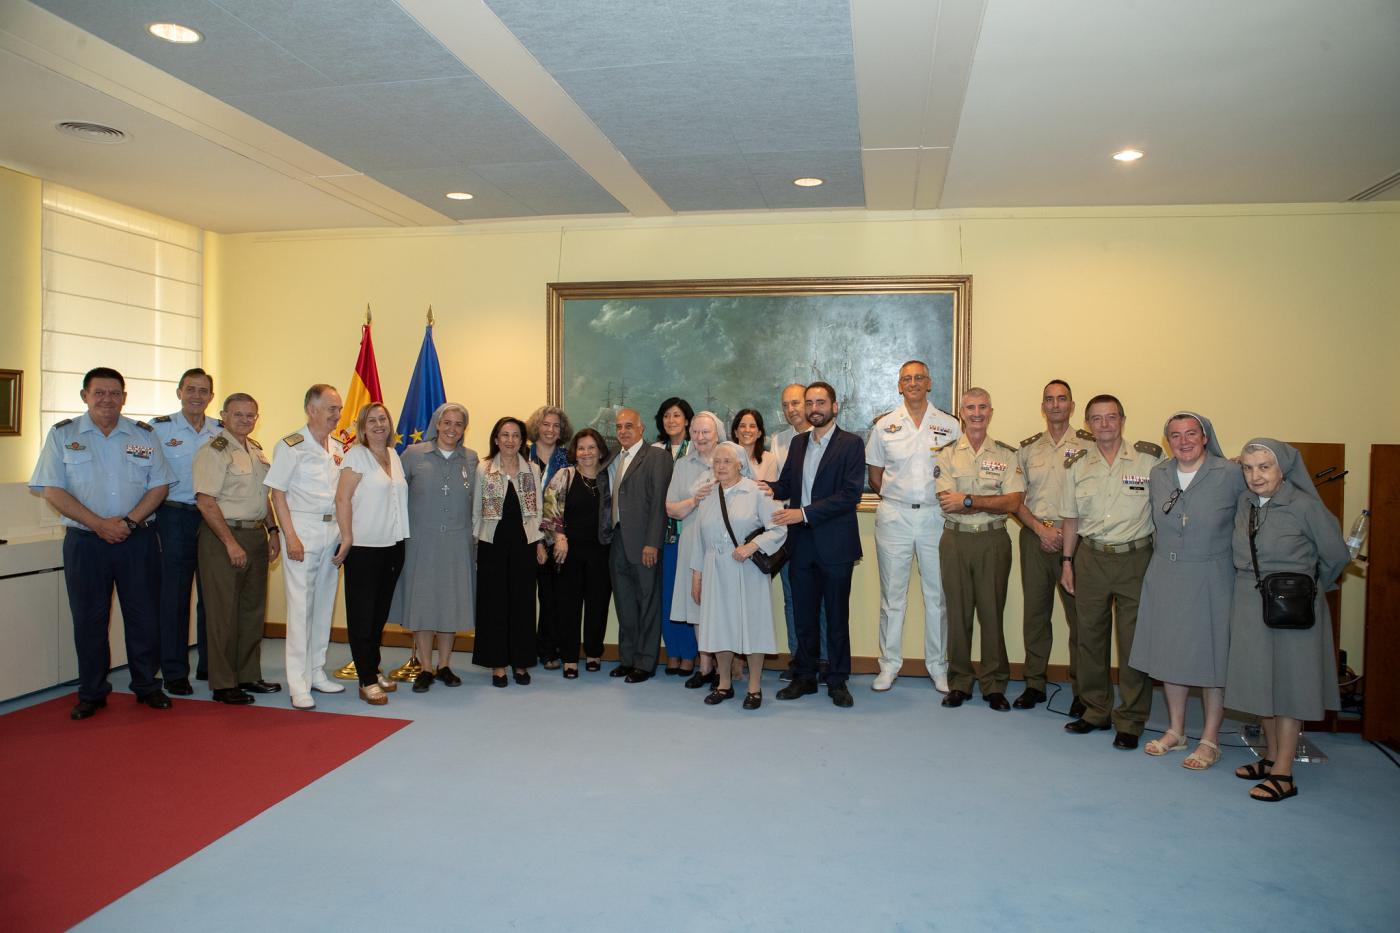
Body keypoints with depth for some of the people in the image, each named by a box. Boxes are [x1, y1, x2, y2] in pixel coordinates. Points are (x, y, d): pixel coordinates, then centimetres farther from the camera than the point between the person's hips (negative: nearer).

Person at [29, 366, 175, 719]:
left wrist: (129, 521, -11)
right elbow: (52, 490, -4)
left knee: (145, 615, 4)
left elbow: (159, 485, 3)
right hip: (85, 541, -1)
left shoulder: (144, 435, 7)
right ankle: (91, 693, 19)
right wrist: (99, 524, -14)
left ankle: (147, 686, 18)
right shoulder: (62, 434, 3)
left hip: (138, 540, 1)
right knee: (88, 619, 6)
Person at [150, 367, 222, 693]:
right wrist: (148, 517, -8)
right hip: (175, 518, -3)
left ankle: (210, 665, 21)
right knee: (174, 597, 2)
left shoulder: (222, 431, 9)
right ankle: (174, 672, 12)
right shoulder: (159, 428, 0)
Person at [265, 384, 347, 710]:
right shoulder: (291, 445, -7)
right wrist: (290, 536, -15)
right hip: (302, 527, -6)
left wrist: (344, 531, 9)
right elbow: (277, 493, -9)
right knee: (300, 606, -4)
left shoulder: (338, 447, 11)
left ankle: (317, 672, 23)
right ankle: (298, 684, 2)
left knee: (325, 604, 11)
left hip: (333, 530, 6)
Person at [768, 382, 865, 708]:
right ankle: (805, 677, 24)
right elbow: (787, 482, 15)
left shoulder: (851, 444, -6)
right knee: (803, 615, 12)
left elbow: (851, 494, -16)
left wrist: (805, 513, -21)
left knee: (837, 617, 5)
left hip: (835, 545, -5)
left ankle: (837, 681, 17)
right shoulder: (798, 443, 13)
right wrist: (771, 488, -9)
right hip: (802, 544, 5)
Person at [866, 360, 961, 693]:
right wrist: (893, 497, 3)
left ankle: (938, 666, 18)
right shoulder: (885, 425, 5)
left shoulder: (950, 425, 3)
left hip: (935, 516, 0)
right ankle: (889, 665, 16)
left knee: (938, 595, 6)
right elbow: (874, 472, 12)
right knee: (892, 595, 6)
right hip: (894, 516, 0)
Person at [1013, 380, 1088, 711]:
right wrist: (1040, 529, -6)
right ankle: (1034, 684, 17)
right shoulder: (1028, 448, 11)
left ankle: (1082, 691, 10)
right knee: (1034, 611, 7)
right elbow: (1016, 500, 9)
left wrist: (1067, 532, -11)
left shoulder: (1087, 444, 2)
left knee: (1080, 614, -1)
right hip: (1035, 536, 3)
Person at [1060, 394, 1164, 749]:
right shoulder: (1077, 465, 7)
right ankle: (1096, 710, 25)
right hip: (1091, 558, 3)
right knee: (1090, 637, 10)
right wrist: (1066, 561, 8)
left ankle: (1130, 721, 13)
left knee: (1134, 640, 0)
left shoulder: (1149, 458, -3)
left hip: (1135, 559, -3)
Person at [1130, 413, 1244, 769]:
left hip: (1211, 580, -4)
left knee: (1211, 656, 4)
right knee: (1170, 653, 11)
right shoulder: (1157, 475, 4)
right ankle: (1176, 731, 27)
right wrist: (1163, 552, 13)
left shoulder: (1231, 475, -9)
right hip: (1165, 578, 4)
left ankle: (1210, 739, 17)